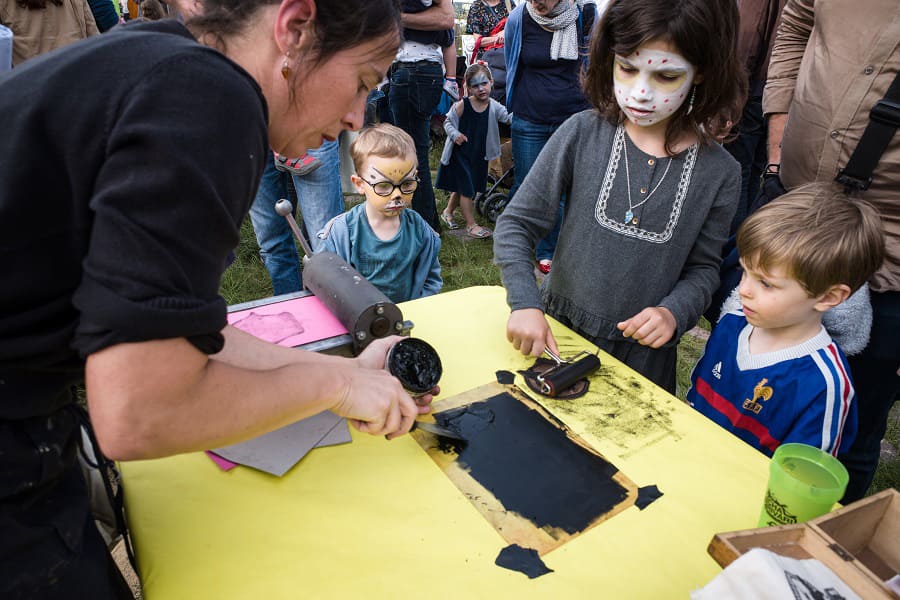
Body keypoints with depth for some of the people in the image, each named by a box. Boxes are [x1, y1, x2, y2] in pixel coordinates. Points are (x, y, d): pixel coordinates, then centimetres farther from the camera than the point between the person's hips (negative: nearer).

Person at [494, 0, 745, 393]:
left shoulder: (719, 173, -8)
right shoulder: (583, 134, -12)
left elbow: (703, 267, 3)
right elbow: (517, 224, -10)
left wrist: (674, 312, -17)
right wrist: (525, 304, -22)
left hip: (645, 351, 1)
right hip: (557, 332, 0)